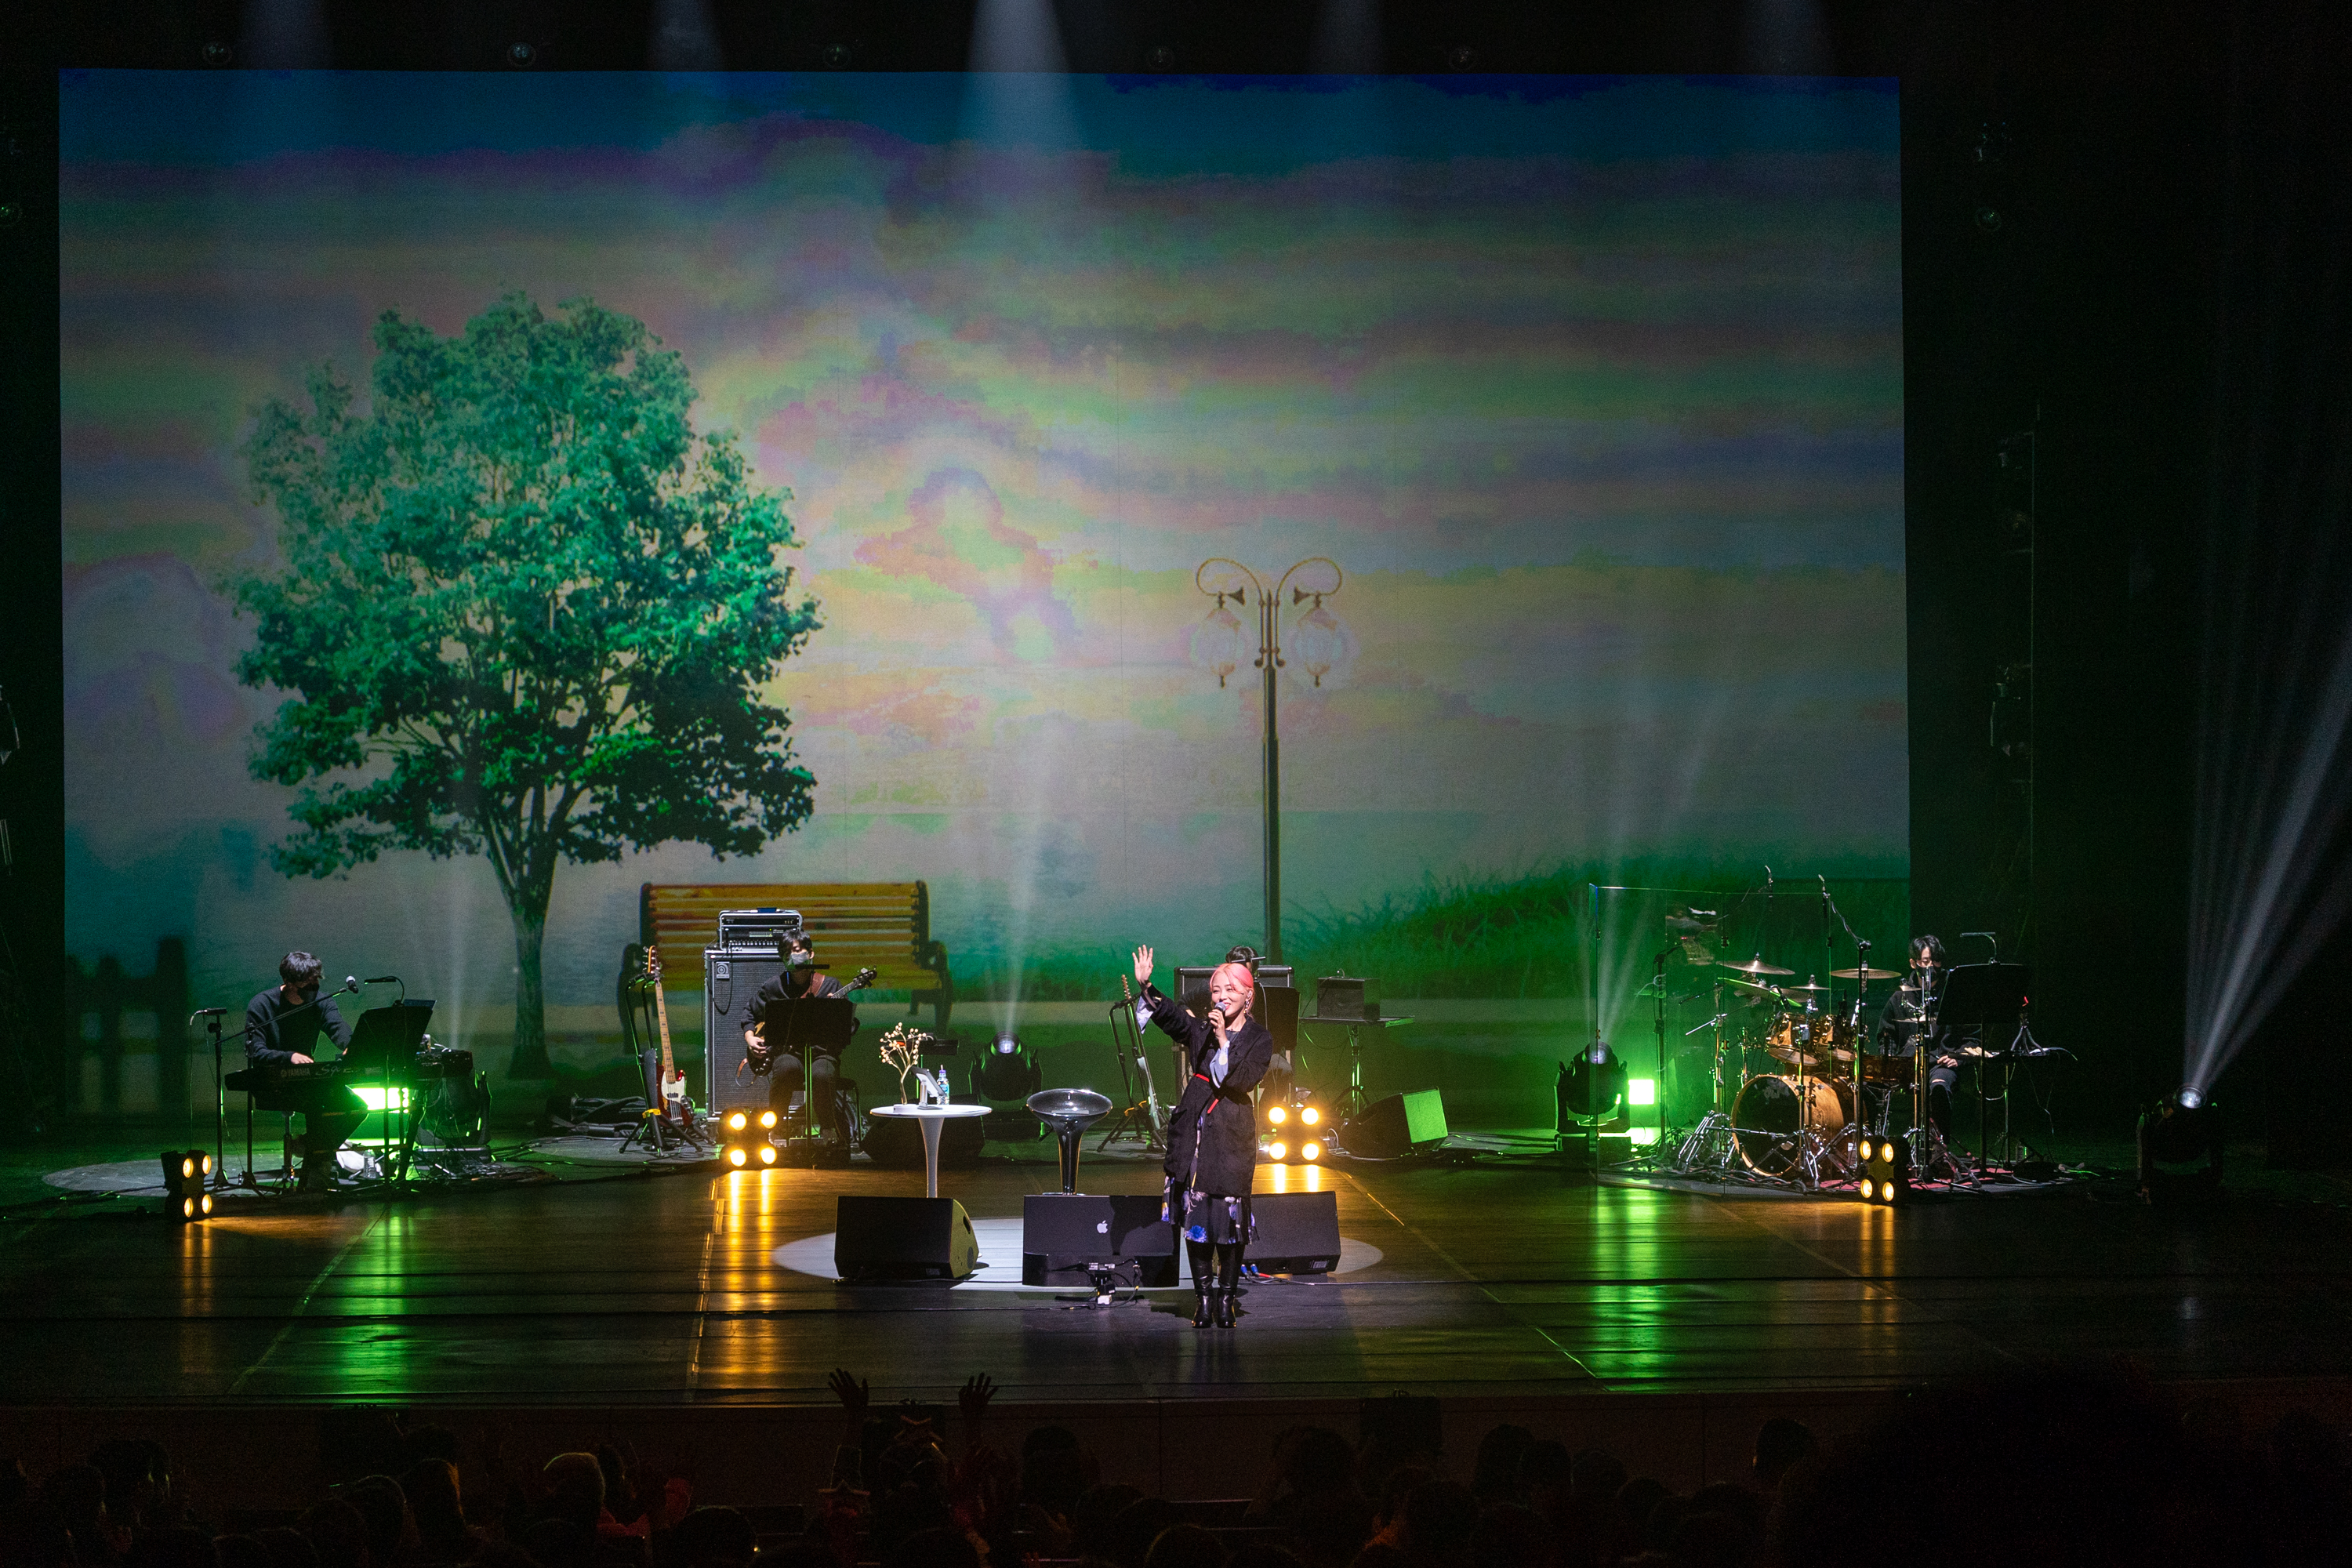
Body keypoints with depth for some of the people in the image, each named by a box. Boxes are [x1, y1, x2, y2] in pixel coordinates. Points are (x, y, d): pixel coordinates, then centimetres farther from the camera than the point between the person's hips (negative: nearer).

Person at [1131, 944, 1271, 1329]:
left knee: (1230, 1221, -3)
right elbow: (1169, 1015, -11)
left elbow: (1244, 1080, -11)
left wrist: (1224, 1041, -16)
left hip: (1232, 1137, -2)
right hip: (1194, 1132, 2)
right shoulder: (1199, 1029, 8)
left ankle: (1225, 1301, 7)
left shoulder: (1259, 1038, 2)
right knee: (1195, 1220, 1)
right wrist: (1146, 987, -28)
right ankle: (1204, 1300, 9)